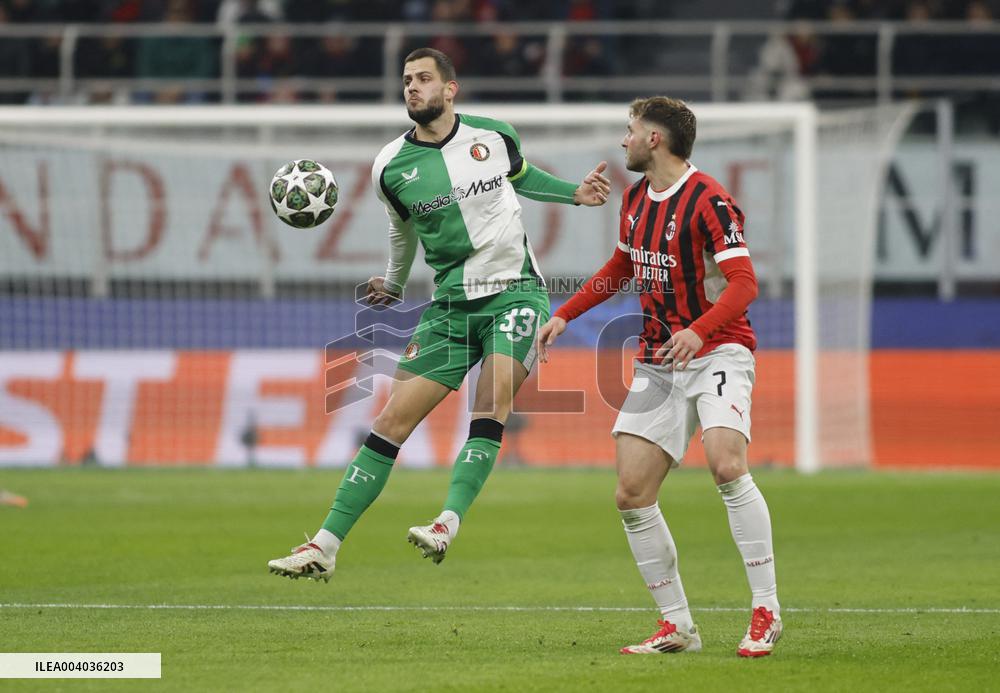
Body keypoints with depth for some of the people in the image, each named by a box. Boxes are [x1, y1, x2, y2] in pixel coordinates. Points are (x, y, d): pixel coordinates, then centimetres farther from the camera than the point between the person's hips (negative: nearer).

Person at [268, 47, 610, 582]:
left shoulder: (493, 136, 0)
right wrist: (394, 283, 33)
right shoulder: (390, 166, -1)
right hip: (451, 305, 1)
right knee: (391, 423, -4)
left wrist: (575, 193, 10)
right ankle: (325, 547, -1)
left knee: (491, 401, -27)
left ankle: (447, 525, -35)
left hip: (515, 291, -1)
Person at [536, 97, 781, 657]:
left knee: (727, 465, -29)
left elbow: (743, 282, -22)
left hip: (717, 352, -8)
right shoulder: (636, 198, 11)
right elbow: (621, 269, 28)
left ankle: (767, 611, -21)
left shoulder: (708, 200, -14)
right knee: (632, 495, -2)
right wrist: (564, 316, 25)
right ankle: (678, 627, 7)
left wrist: (699, 330, -37)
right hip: (658, 361, 8)